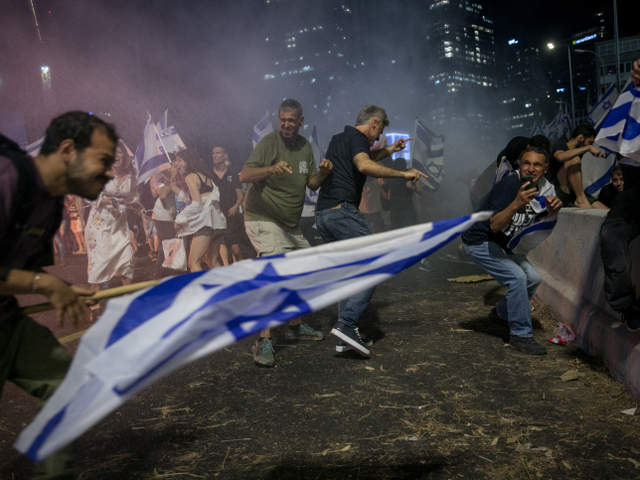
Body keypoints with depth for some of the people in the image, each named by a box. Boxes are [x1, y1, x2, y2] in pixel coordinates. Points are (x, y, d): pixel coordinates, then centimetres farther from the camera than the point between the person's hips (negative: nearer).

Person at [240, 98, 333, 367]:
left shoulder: (305, 146, 10)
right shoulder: (269, 142, -13)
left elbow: (311, 184, 13)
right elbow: (244, 176, -25)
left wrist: (323, 172, -8)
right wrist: (272, 169, -43)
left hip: (292, 225, 8)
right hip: (264, 221, -8)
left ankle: (295, 327, 32)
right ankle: (263, 342, -23)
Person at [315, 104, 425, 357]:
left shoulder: (338, 139, 24)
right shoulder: (357, 138, -4)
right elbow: (364, 166, -26)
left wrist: (389, 150, 45)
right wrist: (403, 174, -21)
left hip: (323, 214, 10)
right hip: (342, 211, -10)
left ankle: (346, 336, 11)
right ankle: (346, 324, -17)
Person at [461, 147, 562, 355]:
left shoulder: (540, 190, 1)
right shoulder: (508, 185, -25)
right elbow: (495, 226, -32)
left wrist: (552, 211, -12)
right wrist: (516, 204, -47)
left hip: (503, 245, 9)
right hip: (479, 242, -9)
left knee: (533, 279, 9)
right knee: (517, 276, -23)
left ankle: (501, 313, 31)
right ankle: (521, 335, -13)